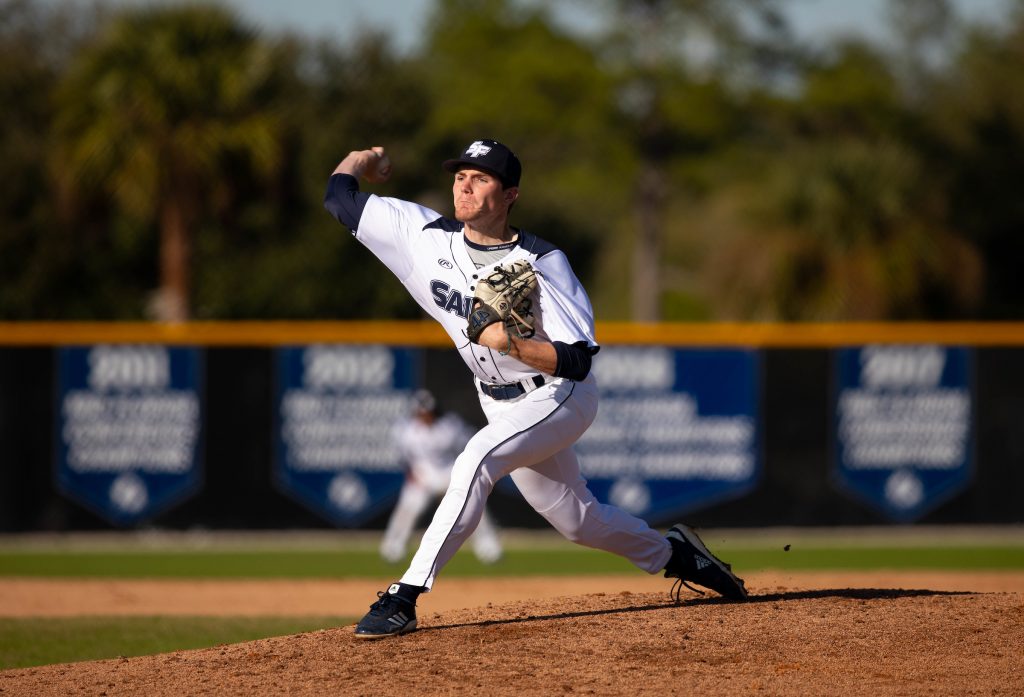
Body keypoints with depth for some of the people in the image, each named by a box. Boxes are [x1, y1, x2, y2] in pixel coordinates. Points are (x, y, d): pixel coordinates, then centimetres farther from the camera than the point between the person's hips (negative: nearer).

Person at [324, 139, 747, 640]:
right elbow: (340, 198, -6)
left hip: (560, 398, -6)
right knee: (578, 521, 14)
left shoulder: (542, 264, -23)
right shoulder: (428, 236, -10)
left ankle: (405, 597, -30)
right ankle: (670, 553, 42)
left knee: (476, 461, -31)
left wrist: (510, 343, -39)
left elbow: (577, 360, -27)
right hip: (502, 406, 7)